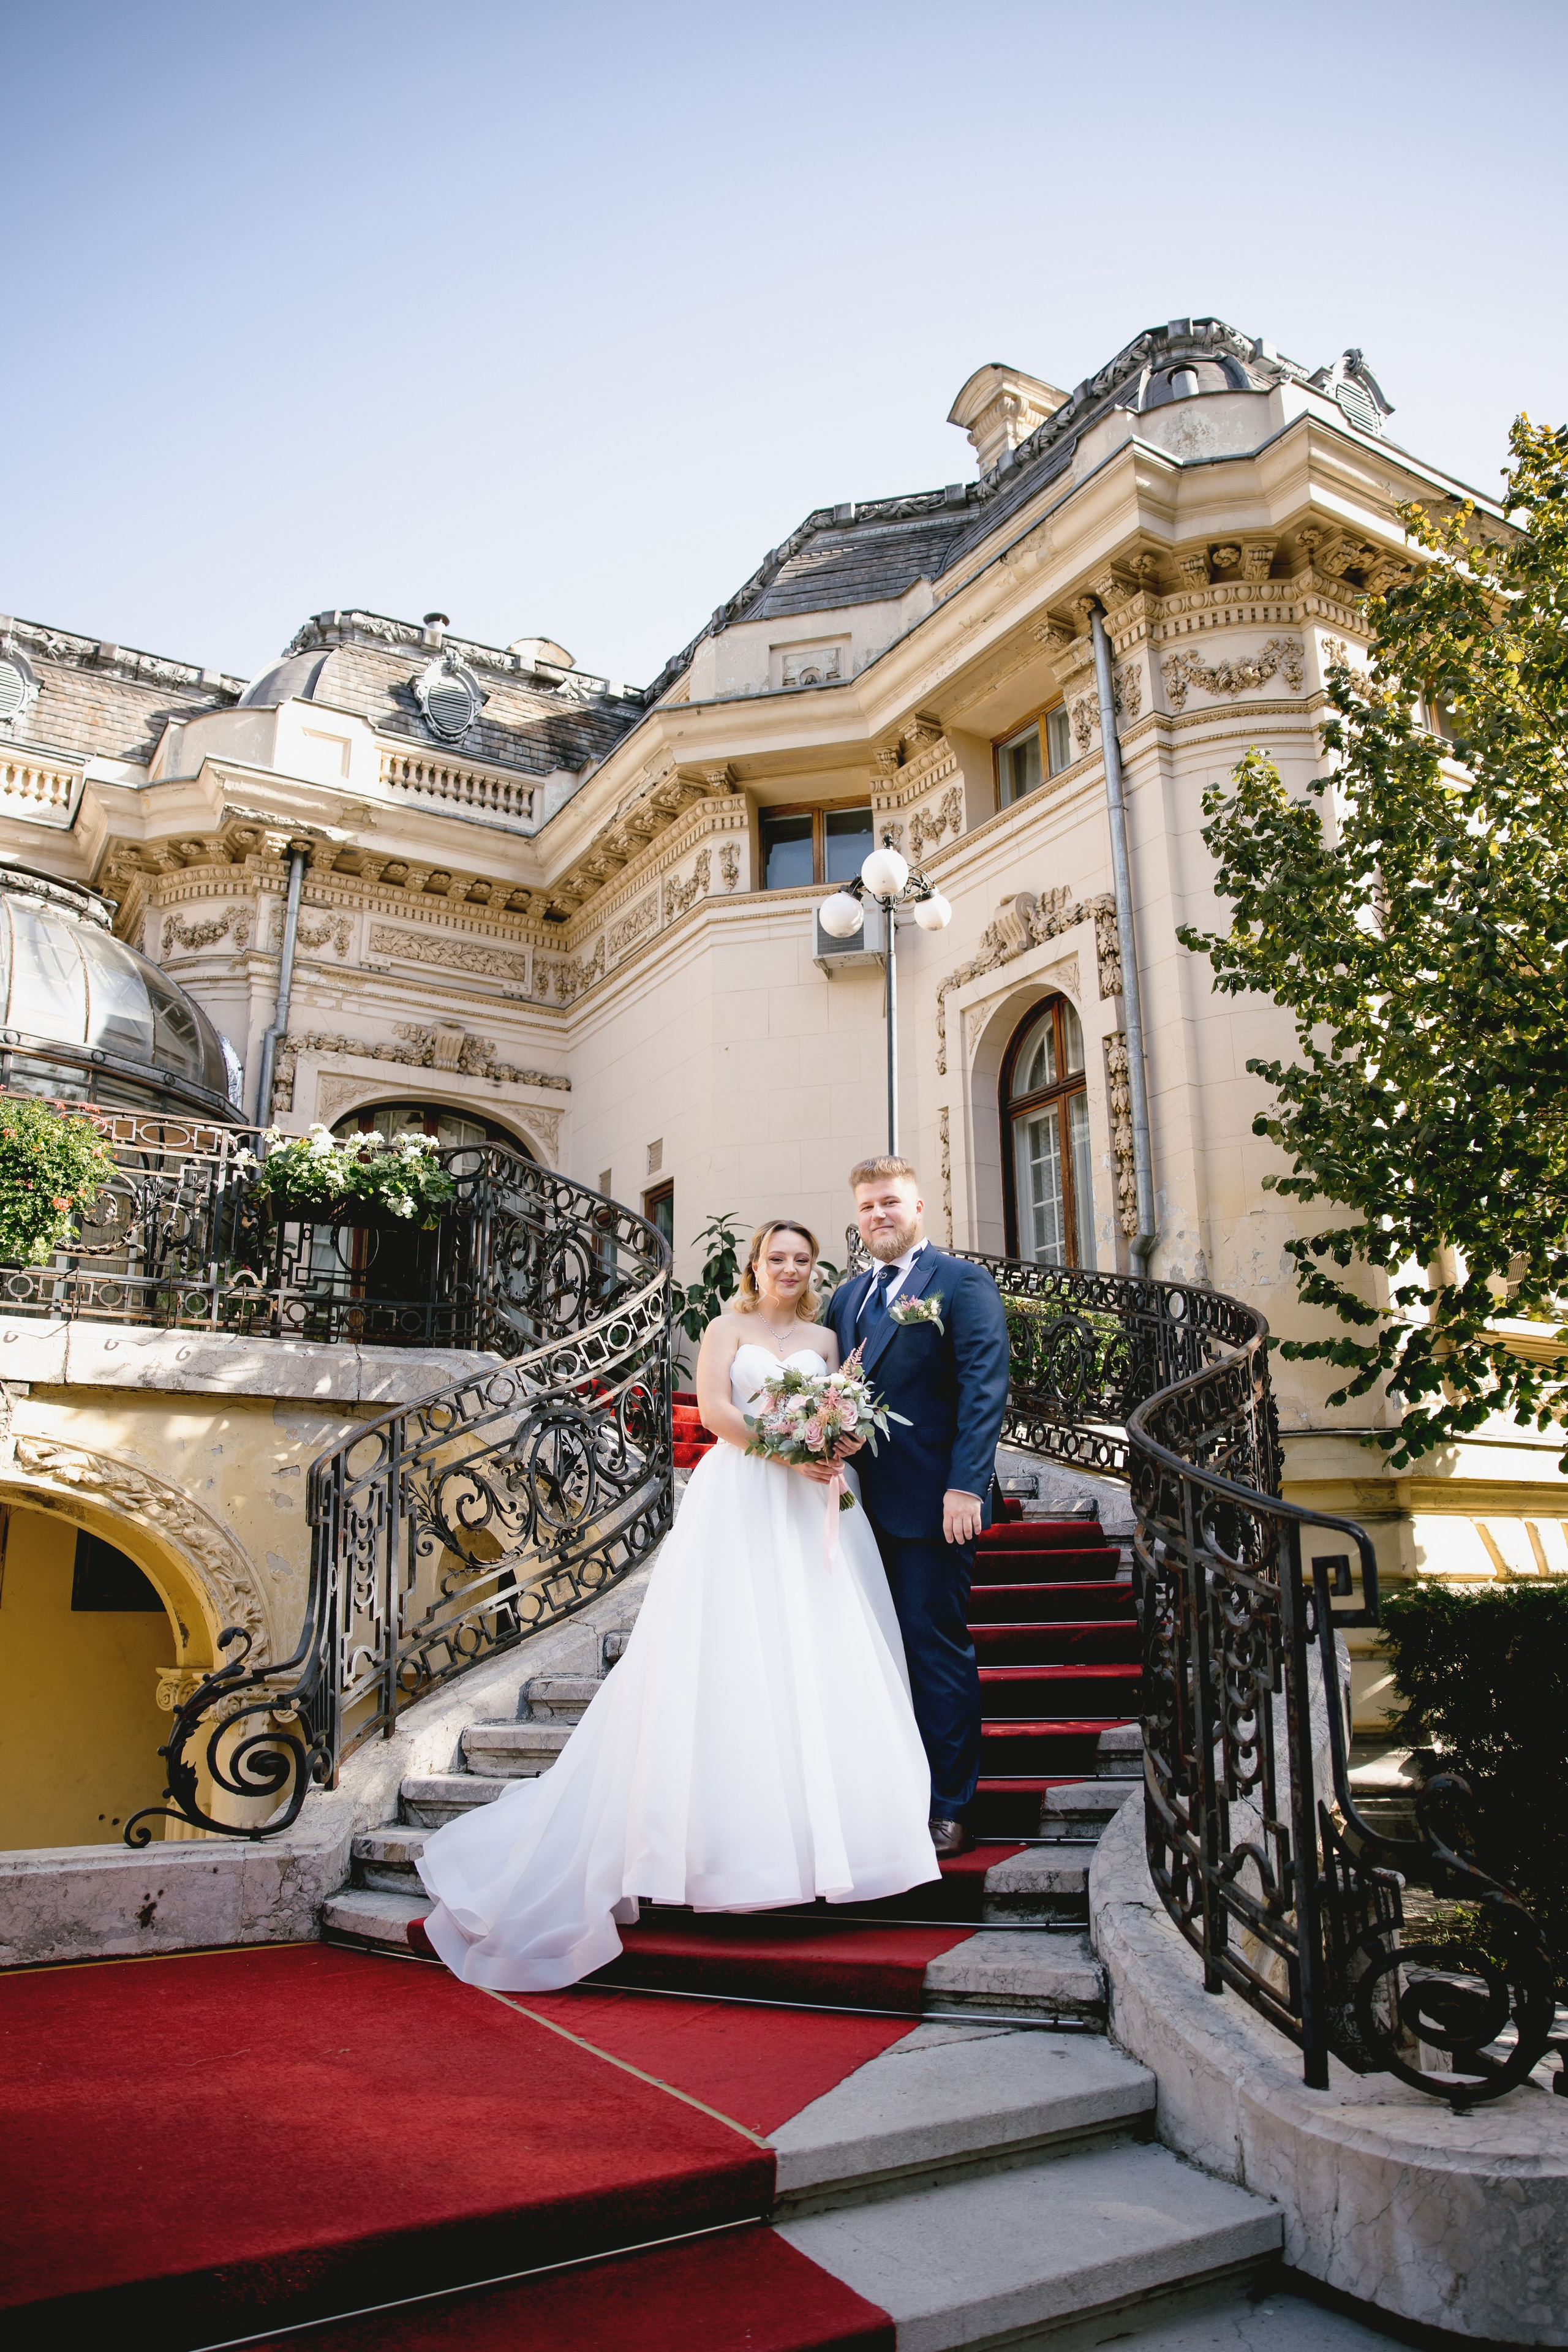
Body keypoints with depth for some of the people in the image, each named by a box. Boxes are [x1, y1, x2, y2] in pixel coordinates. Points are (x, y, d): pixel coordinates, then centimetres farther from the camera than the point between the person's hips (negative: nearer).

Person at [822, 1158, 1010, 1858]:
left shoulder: (961, 1282, -4)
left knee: (936, 1648, 0)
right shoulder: (847, 1296, 17)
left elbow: (985, 1388, -12)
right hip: (863, 1502, 7)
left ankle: (947, 1808, 12)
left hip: (930, 1503, -6)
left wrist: (966, 1486, -19)